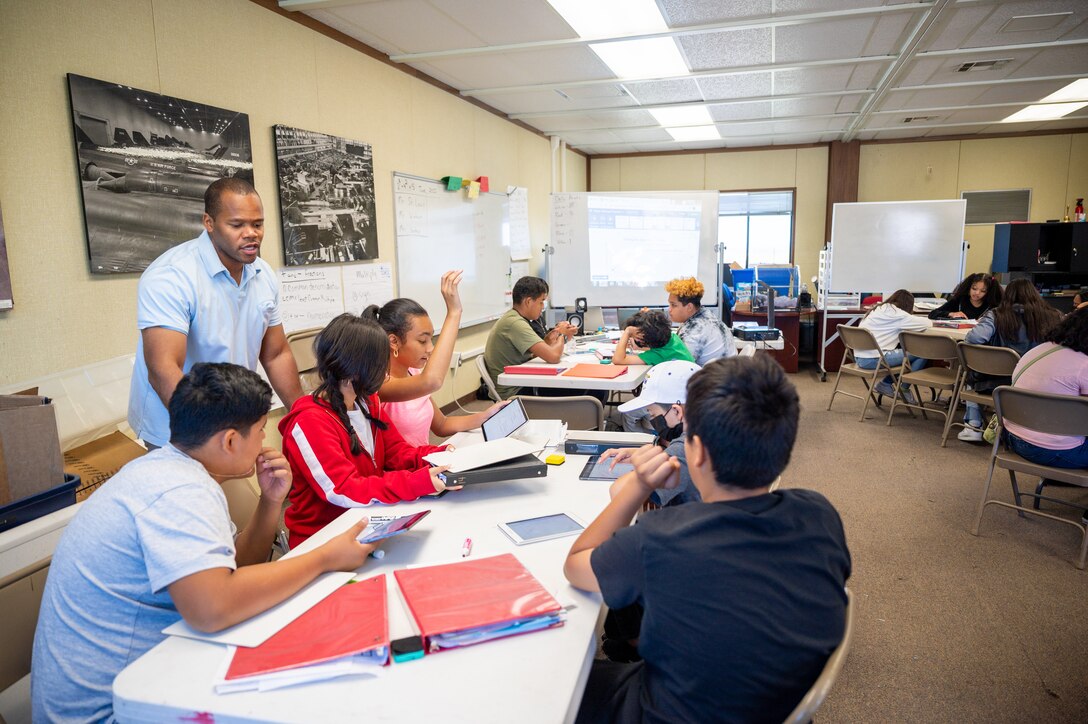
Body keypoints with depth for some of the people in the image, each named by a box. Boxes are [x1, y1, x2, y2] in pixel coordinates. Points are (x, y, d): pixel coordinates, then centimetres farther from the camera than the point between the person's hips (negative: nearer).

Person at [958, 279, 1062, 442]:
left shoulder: (996, 315, -9)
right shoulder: (1054, 317, -4)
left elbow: (974, 339, -22)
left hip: (997, 383, -1)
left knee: (972, 375, 30)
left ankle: (973, 426, 25)